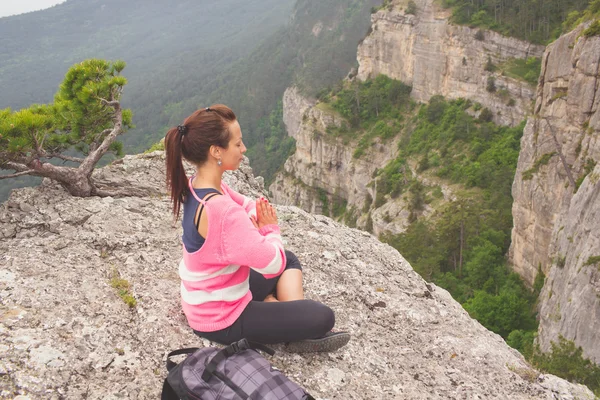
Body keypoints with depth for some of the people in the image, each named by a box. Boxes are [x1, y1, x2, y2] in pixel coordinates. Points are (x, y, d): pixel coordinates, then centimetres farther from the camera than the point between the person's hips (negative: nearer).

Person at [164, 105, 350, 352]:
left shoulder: (196, 186, -4)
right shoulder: (221, 211, -34)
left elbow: (249, 206, 10)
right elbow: (273, 264, -30)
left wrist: (259, 222, -13)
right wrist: (270, 229, -10)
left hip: (207, 300, 9)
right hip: (220, 319, -9)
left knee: (290, 259, 22)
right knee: (322, 317, -12)